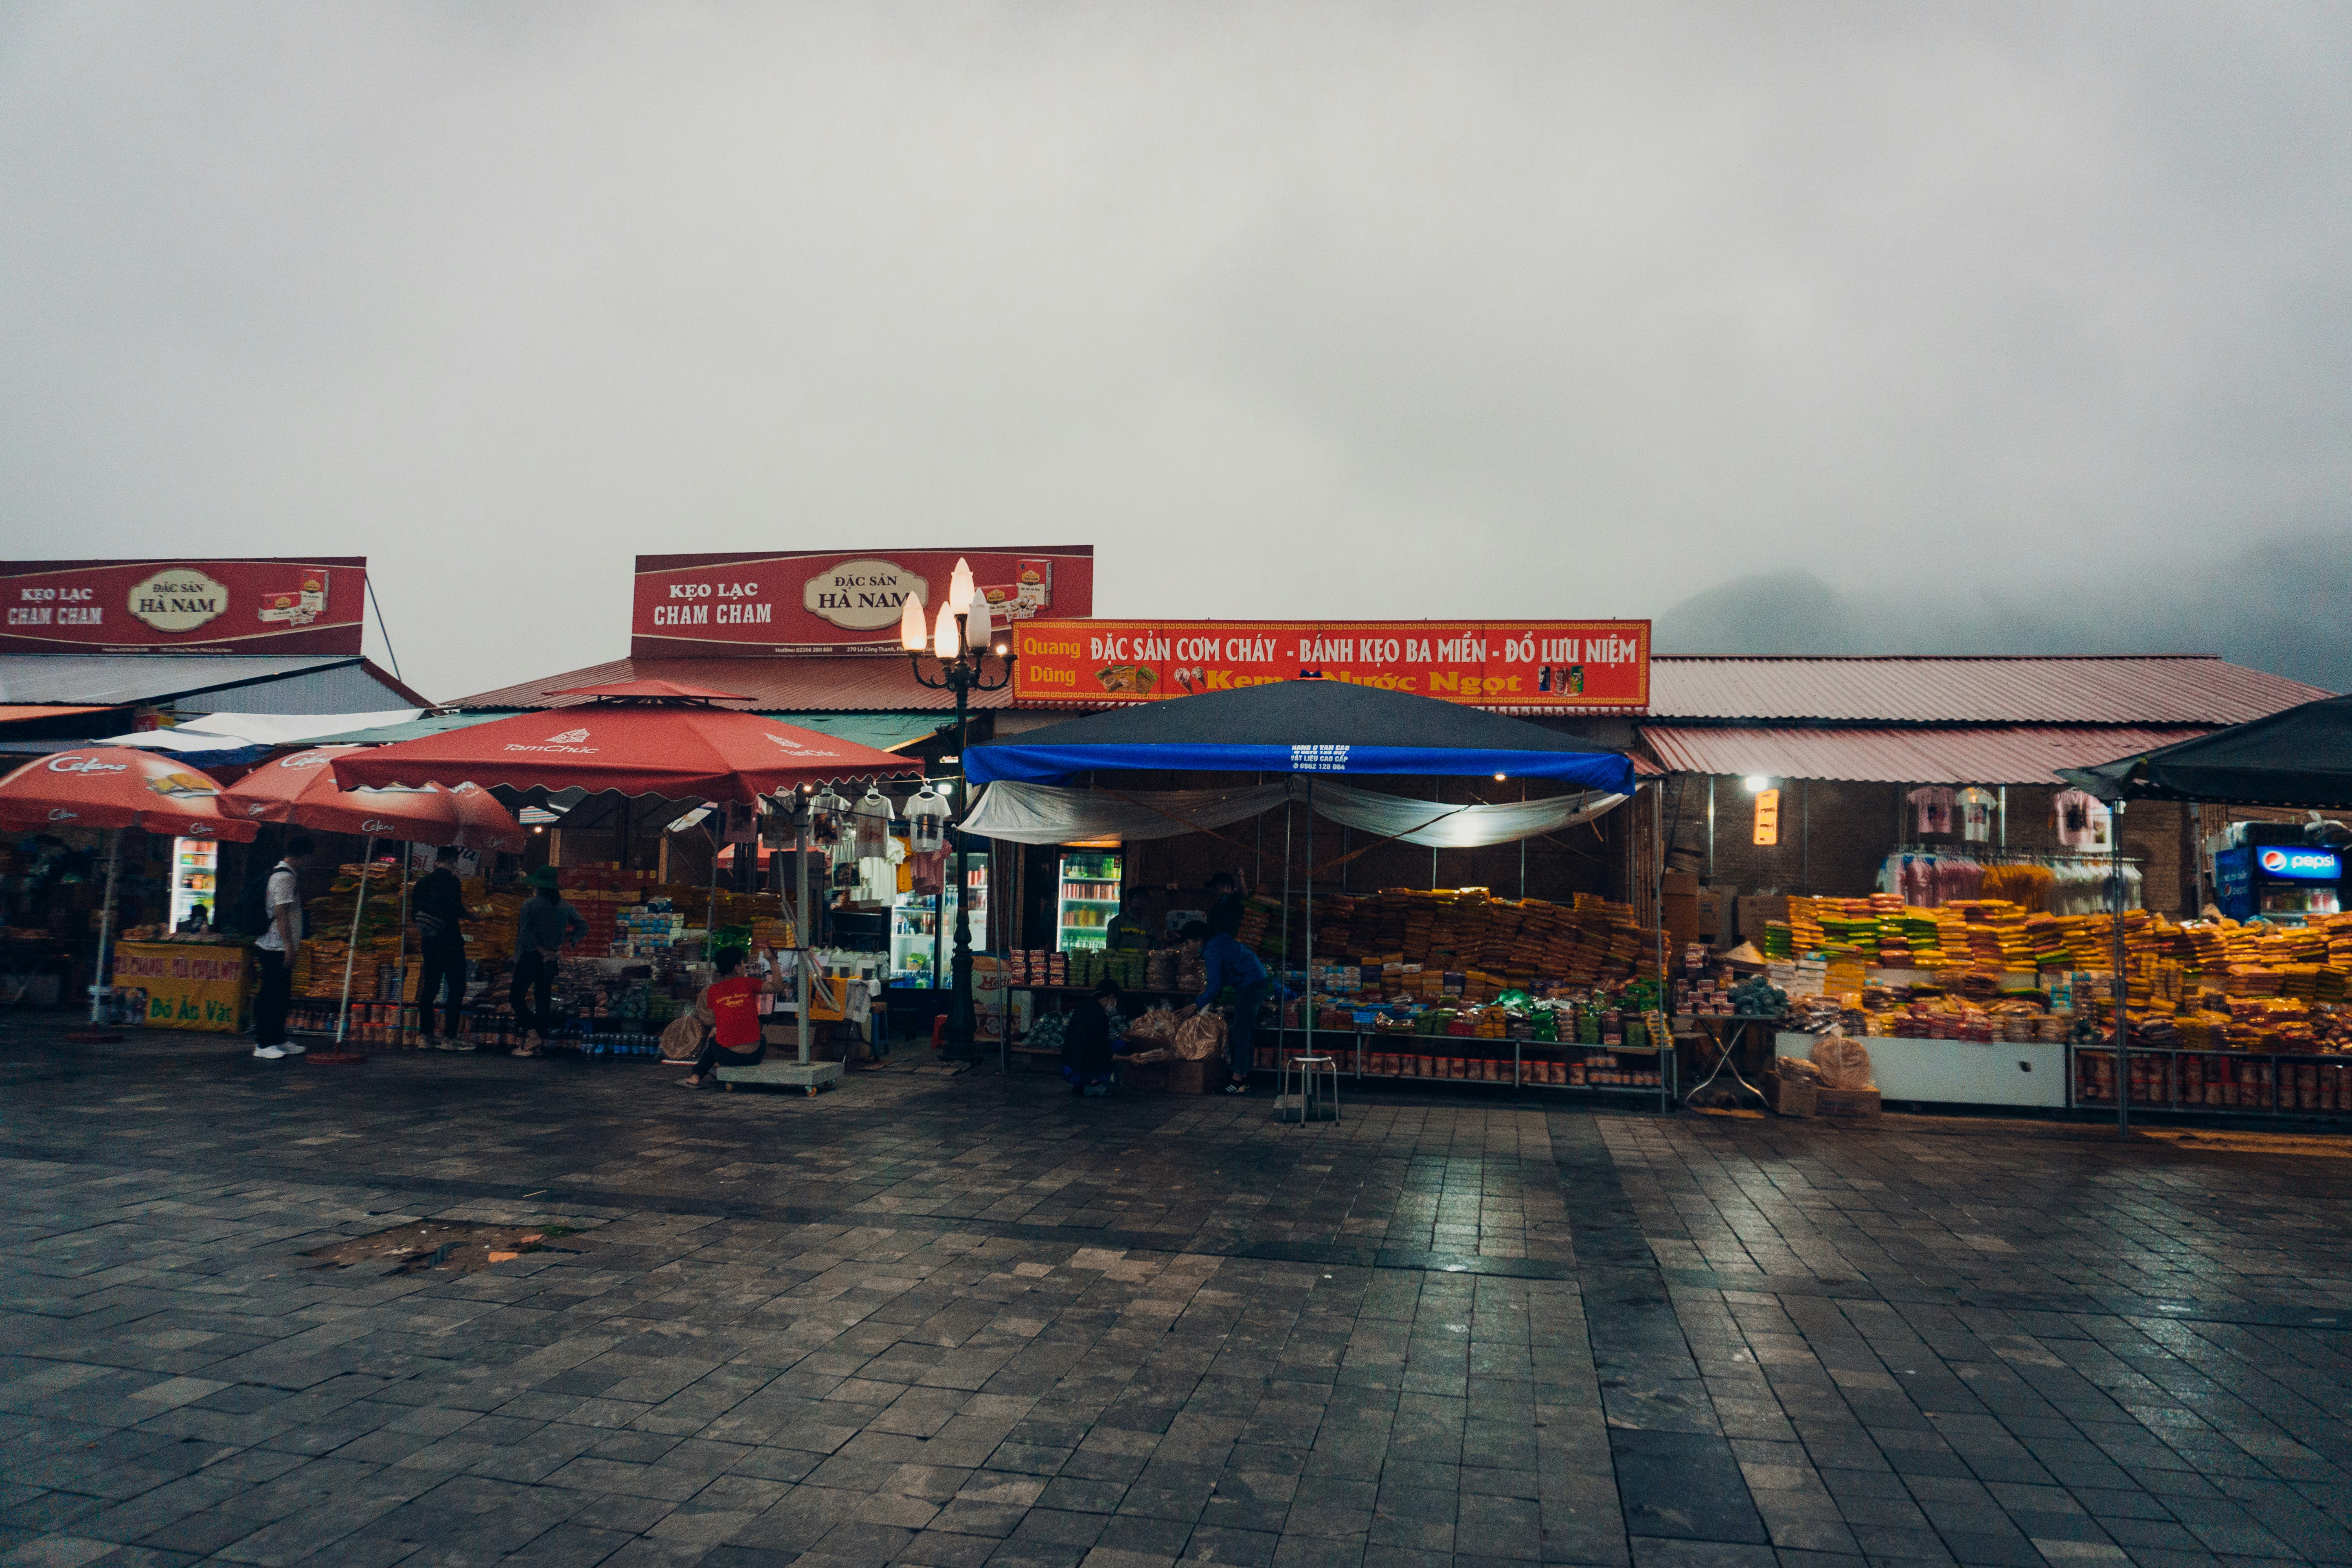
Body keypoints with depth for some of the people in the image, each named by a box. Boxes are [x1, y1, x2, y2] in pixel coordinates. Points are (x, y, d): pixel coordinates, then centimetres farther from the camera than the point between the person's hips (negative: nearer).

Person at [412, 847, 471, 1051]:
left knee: (429, 989, 11)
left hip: (429, 943, 8)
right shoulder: (452, 881, -11)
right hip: (450, 941, -7)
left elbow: (415, 912, 12)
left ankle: (429, 1036, 12)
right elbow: (456, 910, -19)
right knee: (456, 989, -4)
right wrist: (468, 914, 1)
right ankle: (451, 1037, -7)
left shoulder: (423, 882, 11)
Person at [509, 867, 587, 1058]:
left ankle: (532, 1035, -13)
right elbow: (583, 926, 5)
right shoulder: (565, 907, 4)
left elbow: (525, 933, -18)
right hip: (551, 960, 5)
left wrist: (537, 949, -11)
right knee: (545, 999, 10)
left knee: (517, 997, 1)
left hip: (531, 957, -5)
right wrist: (568, 942, 2)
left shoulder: (531, 905, -10)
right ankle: (542, 1040, 11)